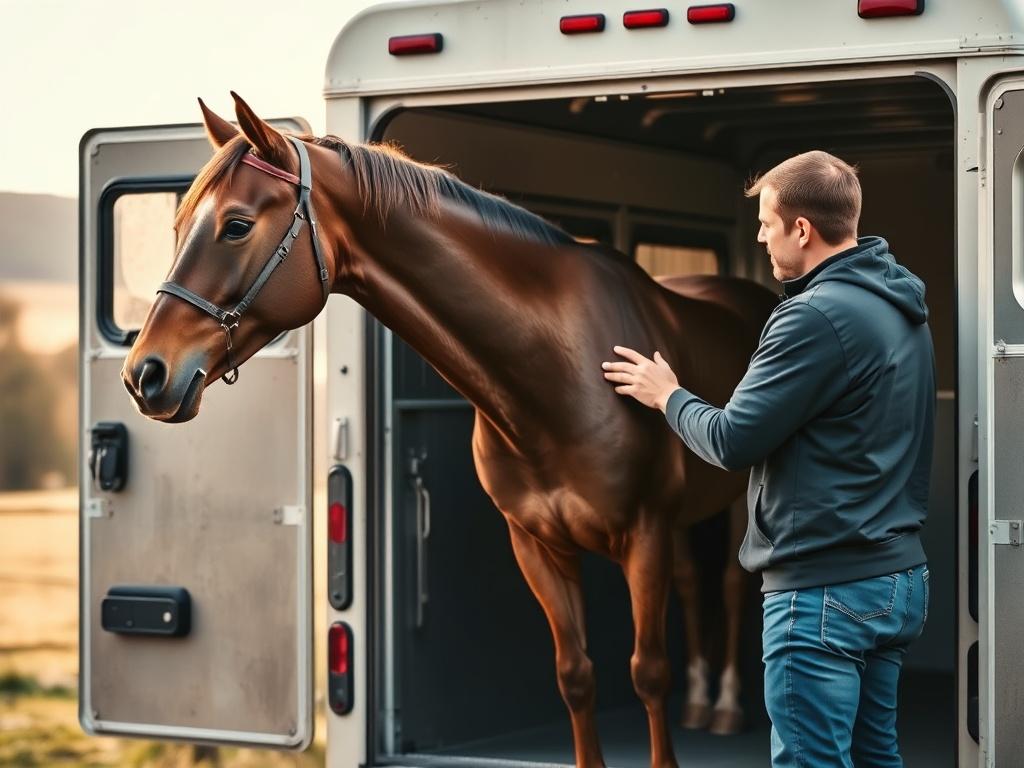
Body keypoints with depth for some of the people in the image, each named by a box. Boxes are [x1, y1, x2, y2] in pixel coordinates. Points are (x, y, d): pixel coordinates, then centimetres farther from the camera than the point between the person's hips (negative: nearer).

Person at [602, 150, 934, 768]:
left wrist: (667, 395, 1)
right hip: (898, 577, 10)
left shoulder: (818, 316, -19)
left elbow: (732, 442, -16)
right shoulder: (901, 308, 11)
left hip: (825, 591, -10)